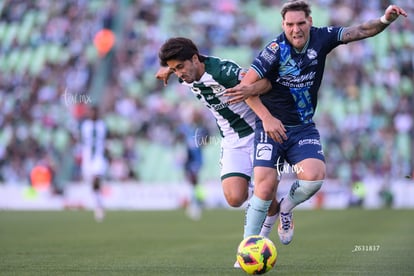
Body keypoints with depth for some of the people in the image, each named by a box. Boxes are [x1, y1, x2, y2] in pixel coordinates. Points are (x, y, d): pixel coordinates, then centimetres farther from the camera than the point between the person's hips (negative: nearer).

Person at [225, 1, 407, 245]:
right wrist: (267, 118, -21)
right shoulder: (276, 50, -16)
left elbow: (360, 31, -7)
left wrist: (385, 20, -26)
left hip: (304, 128, 3)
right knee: (265, 188, -13)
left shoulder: (321, 38, -4)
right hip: (272, 126, -3)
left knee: (315, 176, -20)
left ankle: (286, 208, 12)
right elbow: (247, 85, -14)